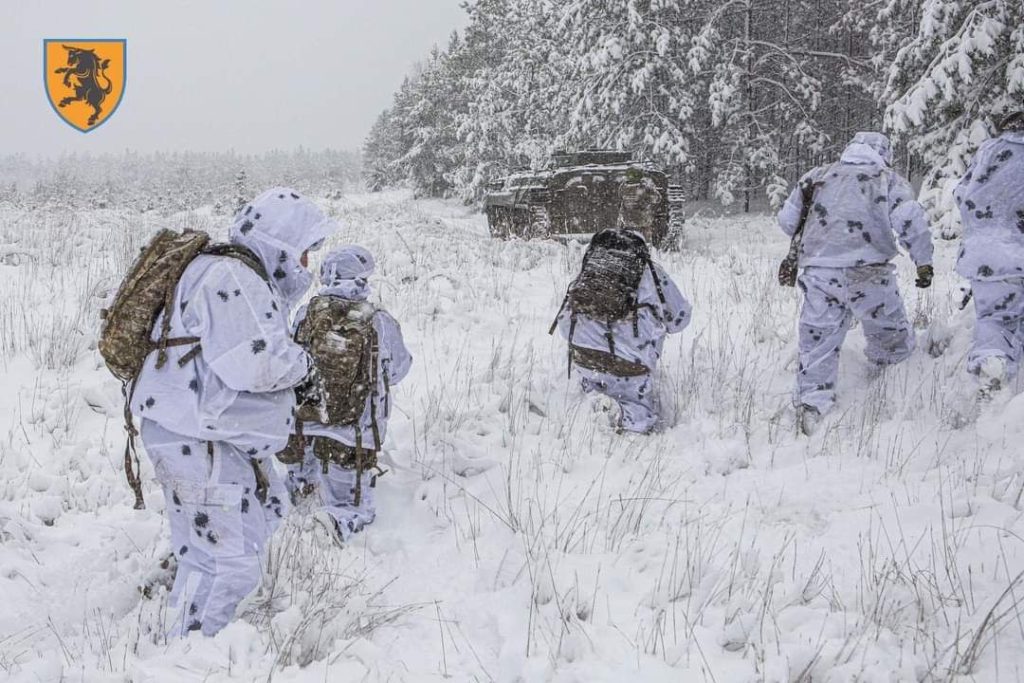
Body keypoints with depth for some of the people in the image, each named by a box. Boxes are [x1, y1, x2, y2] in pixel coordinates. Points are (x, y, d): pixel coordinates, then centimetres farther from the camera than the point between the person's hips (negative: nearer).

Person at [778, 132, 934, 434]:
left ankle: (812, 403, 1)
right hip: (869, 272, -3)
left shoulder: (817, 176, 18)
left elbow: (787, 220, 21)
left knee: (818, 345, 9)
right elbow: (911, 220, -5)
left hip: (818, 271, 3)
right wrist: (923, 262, 0)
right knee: (893, 342, 16)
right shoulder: (889, 179, 10)